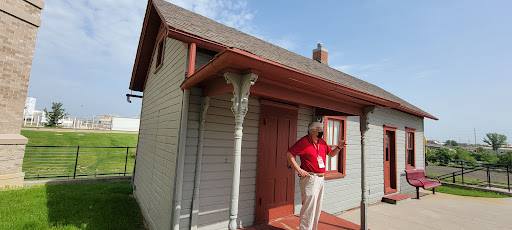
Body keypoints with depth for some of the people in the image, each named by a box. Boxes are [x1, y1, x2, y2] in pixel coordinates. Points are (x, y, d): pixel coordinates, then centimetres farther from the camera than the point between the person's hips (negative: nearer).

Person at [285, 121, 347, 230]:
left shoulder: (322, 142, 10)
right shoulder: (303, 141, -13)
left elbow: (331, 154, 22)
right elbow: (289, 154, -15)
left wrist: (339, 147, 3)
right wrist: (299, 169, -18)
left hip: (321, 178, 8)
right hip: (309, 178, -8)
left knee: (317, 209, 19)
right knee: (309, 208, -4)